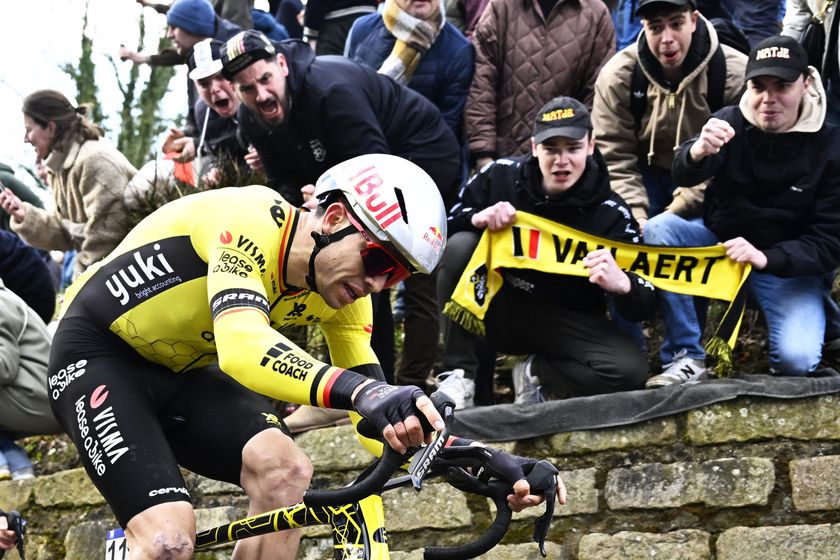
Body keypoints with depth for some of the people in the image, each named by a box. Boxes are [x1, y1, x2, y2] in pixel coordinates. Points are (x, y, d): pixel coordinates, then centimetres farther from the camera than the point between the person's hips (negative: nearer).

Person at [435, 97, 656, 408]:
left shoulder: (611, 213, -15)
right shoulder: (502, 175, -10)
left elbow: (646, 306, -16)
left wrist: (622, 283, -42)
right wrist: (477, 217, -25)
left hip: (569, 322, -1)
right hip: (500, 309, 1)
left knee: (630, 371, -29)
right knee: (460, 245, -25)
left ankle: (535, 374, 0)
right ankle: (458, 375, -19)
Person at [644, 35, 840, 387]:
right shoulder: (731, 122, -8)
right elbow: (684, 177, -25)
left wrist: (765, 258, -32)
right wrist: (698, 152, -50)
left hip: (789, 264, -3)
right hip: (718, 239, 3)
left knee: (796, 359, -27)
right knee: (659, 229, -26)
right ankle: (686, 357, -20)